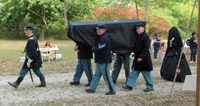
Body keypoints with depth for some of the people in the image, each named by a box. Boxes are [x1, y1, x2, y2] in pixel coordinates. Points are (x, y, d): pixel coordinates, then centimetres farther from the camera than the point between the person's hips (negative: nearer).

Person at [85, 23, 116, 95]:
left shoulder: (104, 38, -21)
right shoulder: (102, 37, 14)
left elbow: (99, 50, -24)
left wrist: (93, 50, -8)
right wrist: (95, 48, 7)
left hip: (104, 61, -11)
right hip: (100, 61, 11)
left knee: (106, 76, -2)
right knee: (97, 75, 16)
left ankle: (112, 90, 9)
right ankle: (92, 88, 25)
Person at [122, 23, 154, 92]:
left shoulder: (146, 37, -15)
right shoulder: (138, 37, 12)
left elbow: (146, 48, -21)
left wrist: (141, 57, -25)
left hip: (144, 59, -9)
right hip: (137, 59, 9)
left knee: (146, 74, 2)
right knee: (134, 72, 9)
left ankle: (150, 87, 15)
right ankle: (129, 85, 13)